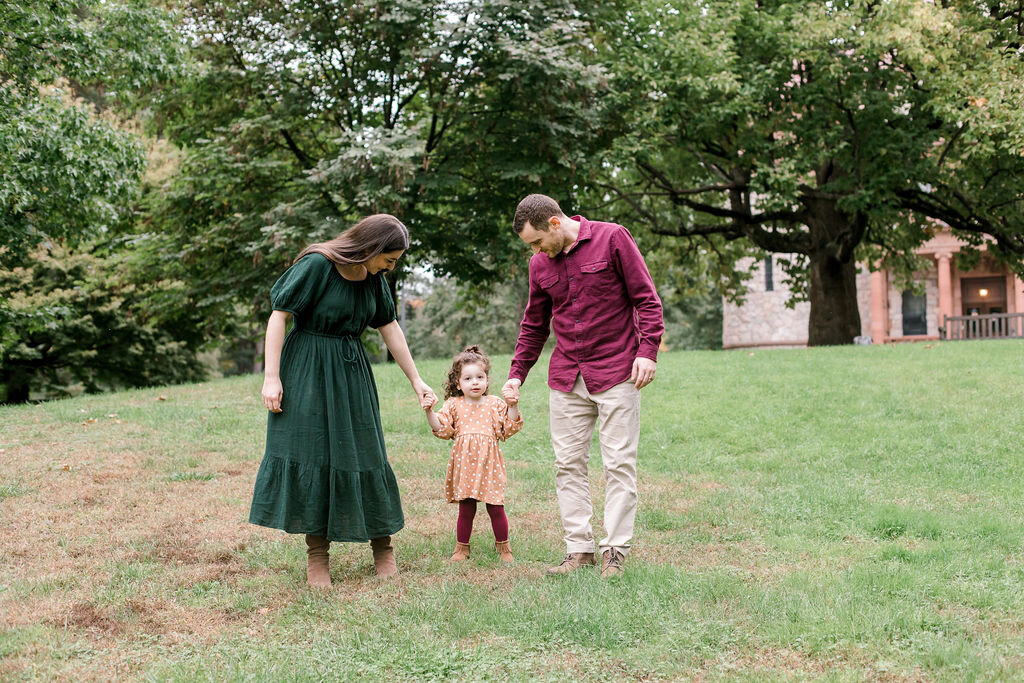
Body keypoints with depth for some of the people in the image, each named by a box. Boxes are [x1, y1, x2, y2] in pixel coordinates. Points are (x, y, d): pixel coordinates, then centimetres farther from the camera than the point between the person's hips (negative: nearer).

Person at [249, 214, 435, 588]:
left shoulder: (373, 277, 2)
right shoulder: (316, 265, -17)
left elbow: (389, 327, 11)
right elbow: (278, 317, -15)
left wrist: (415, 379, 12)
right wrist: (271, 377, -18)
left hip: (351, 373, 5)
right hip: (306, 371, -5)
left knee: (363, 453, 5)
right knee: (308, 455, -4)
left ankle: (382, 546, 19)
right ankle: (317, 555, 4)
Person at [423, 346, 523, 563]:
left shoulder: (495, 404, 6)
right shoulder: (454, 405, 6)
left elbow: (508, 429, 4)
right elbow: (442, 429, 1)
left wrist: (512, 407, -7)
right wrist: (430, 412, -12)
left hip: (488, 464, 0)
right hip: (464, 464, 0)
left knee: (496, 508, 2)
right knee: (466, 509, 5)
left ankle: (503, 546, 19)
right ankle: (462, 547, 20)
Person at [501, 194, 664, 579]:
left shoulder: (612, 239, -6)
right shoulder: (540, 264, 8)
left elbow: (646, 298, -4)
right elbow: (534, 326, 18)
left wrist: (648, 351, -13)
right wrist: (516, 374, 10)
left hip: (616, 373, -5)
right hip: (566, 379, 5)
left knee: (619, 463, -3)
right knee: (568, 464, 3)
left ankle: (615, 550, 3)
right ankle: (579, 549, 10)